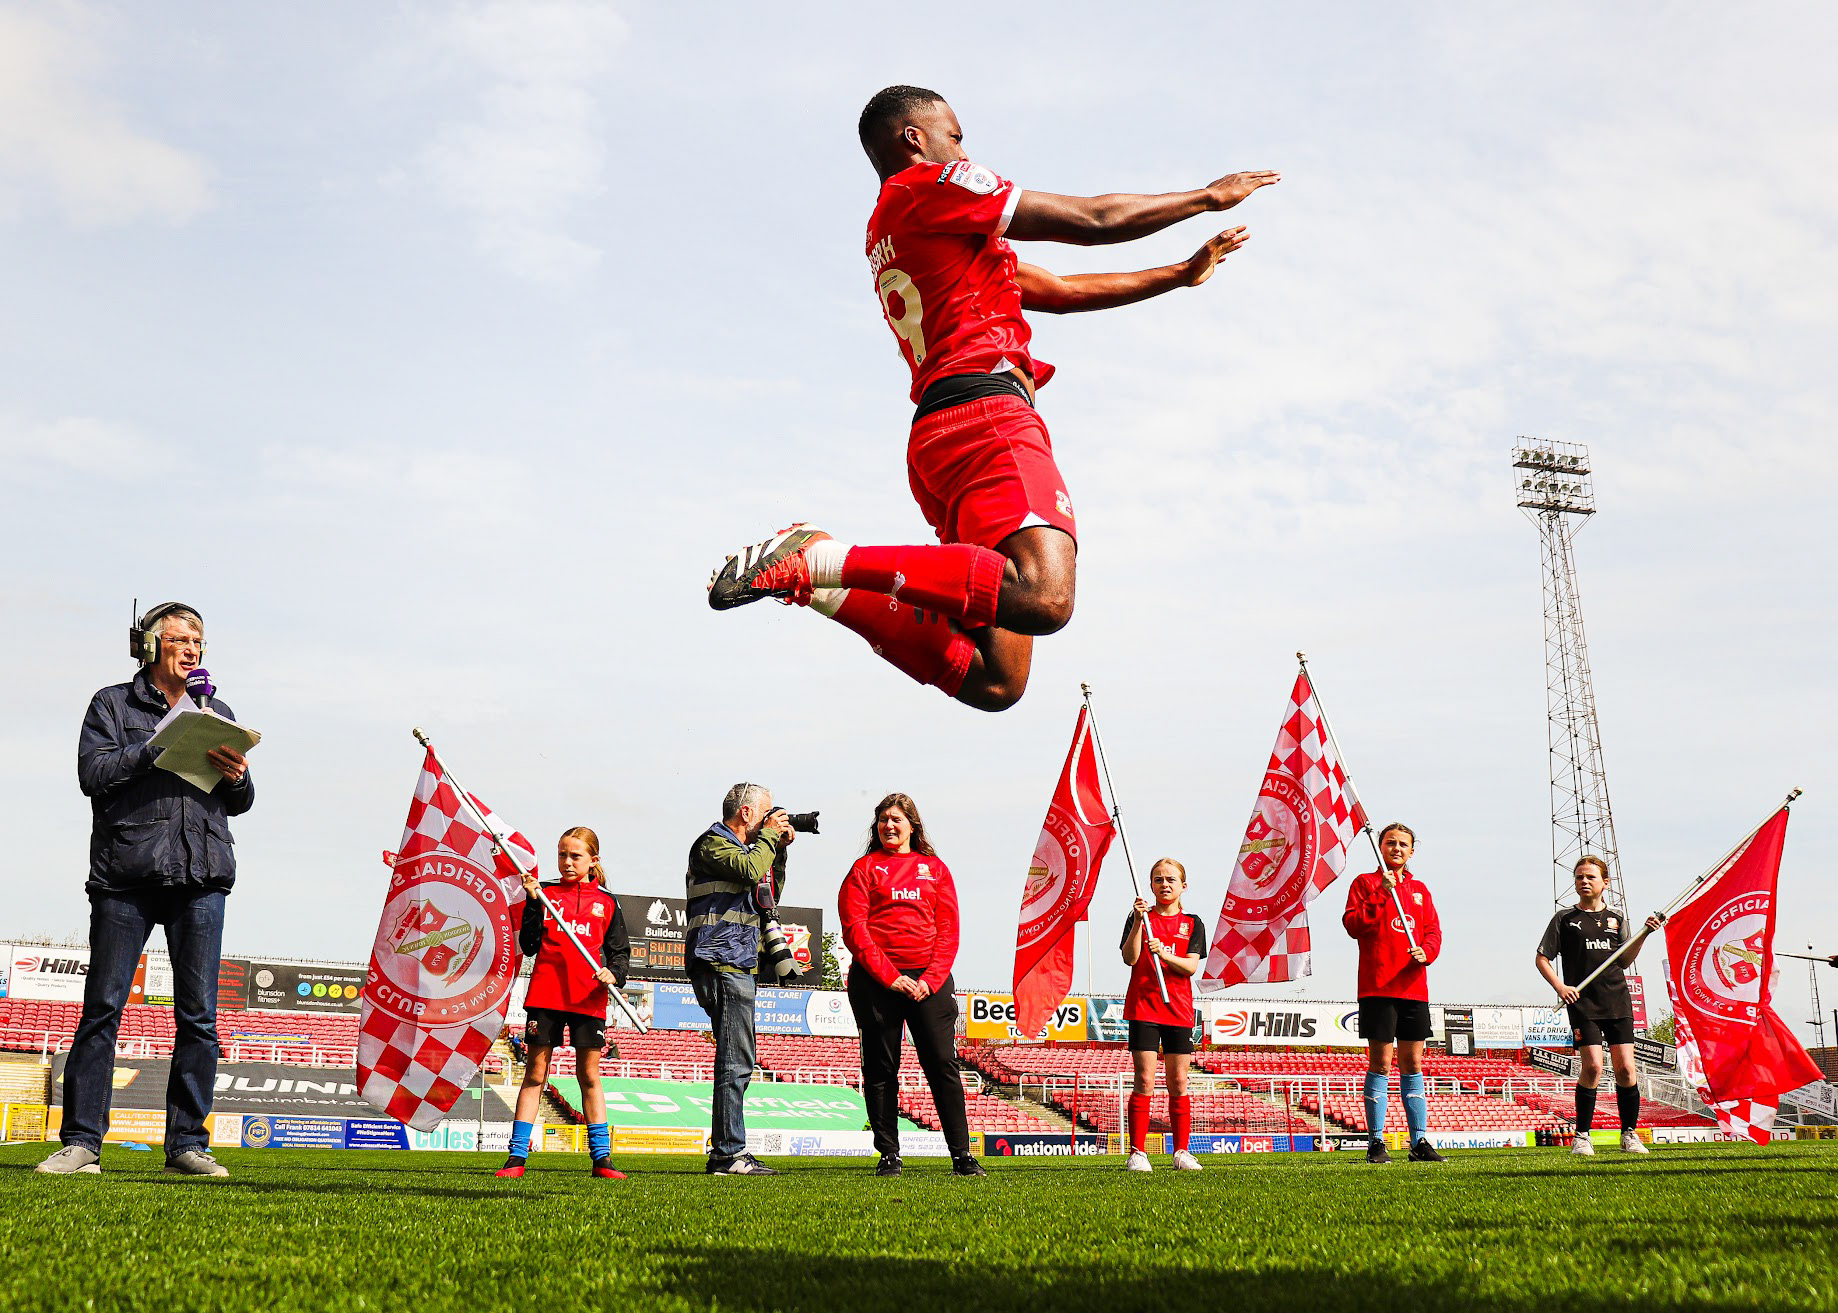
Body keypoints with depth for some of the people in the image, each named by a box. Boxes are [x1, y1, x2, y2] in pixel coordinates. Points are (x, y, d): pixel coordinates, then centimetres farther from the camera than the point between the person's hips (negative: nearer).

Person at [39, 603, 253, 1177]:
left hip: (201, 875, 3)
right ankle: (81, 1142, 2)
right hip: (126, 873, -3)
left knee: (198, 1013, 0)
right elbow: (93, 773, -4)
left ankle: (188, 1143, 5)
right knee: (103, 1006, -4)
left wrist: (237, 777, -1)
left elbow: (241, 802, 21)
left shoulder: (216, 713, 22)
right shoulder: (113, 704, 12)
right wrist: (160, 746, -12)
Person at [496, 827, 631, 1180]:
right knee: (535, 1073, 3)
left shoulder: (606, 903, 10)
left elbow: (620, 951, 13)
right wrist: (534, 903, -9)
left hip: (589, 998, 1)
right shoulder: (544, 894, 7)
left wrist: (614, 973, -7)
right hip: (545, 994, -1)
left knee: (590, 1074, 5)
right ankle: (517, 1157, 6)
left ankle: (601, 1157, 10)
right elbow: (529, 945, 0)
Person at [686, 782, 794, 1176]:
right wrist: (769, 836, -6)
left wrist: (779, 850, 16)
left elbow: (770, 893, 27)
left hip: (738, 966, 10)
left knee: (736, 1062, 10)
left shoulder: (738, 847, 23)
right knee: (735, 1062, -13)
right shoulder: (712, 843, -5)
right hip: (723, 963, -10)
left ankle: (726, 1153, 13)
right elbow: (751, 870, -22)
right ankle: (729, 1154, -12)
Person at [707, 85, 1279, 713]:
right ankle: (826, 559, -26)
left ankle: (824, 582, -4)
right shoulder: (929, 186, 6)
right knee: (1043, 598, -32)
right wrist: (1206, 196, 19)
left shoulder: (893, 233, 32)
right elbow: (1091, 221, 5)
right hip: (985, 409, -10)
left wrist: (1183, 273, 36)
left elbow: (1060, 290, 33)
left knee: (993, 682, 2)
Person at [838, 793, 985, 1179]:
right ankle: (889, 1156, 8)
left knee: (943, 1065, -3)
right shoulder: (864, 869, 8)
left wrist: (931, 980, -7)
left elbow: (948, 930, 7)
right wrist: (890, 977, -12)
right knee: (880, 1070, 2)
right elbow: (854, 929, -2)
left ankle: (961, 1155, 0)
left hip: (930, 979, 1)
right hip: (875, 980, -1)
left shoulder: (935, 869, 13)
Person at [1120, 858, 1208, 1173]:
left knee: (1178, 1082, 4)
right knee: (1144, 1081, -7)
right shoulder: (1140, 917, 5)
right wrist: (1139, 922, -19)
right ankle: (1137, 1152, -3)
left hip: (1179, 1010, 2)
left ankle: (1181, 1152, 11)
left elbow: (1191, 966, -3)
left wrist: (1163, 953, -20)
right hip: (1143, 1008, -2)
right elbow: (1129, 958, -8)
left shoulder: (1192, 924, 10)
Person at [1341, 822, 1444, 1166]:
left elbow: (1433, 930, 13)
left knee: (1412, 1064, 7)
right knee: (1380, 1064, -6)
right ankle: (1376, 1143, -2)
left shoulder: (1419, 889, 18)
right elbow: (1352, 924, -8)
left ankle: (1420, 1142, 10)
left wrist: (1426, 951, -7)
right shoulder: (1366, 883, 4)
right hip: (1377, 987, -4)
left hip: (1414, 988, 5)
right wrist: (1381, 894, -16)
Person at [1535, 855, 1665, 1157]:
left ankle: (1629, 1134, 12)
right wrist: (1560, 987, -9)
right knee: (1592, 1066, -13)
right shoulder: (1565, 918, 6)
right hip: (1582, 1002, -3)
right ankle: (1582, 1136, -2)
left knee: (1625, 1068, -2)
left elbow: (1624, 961, 15)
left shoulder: (1616, 919, 15)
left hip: (1617, 1001, 3)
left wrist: (1644, 934, 3)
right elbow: (1542, 958, 5)